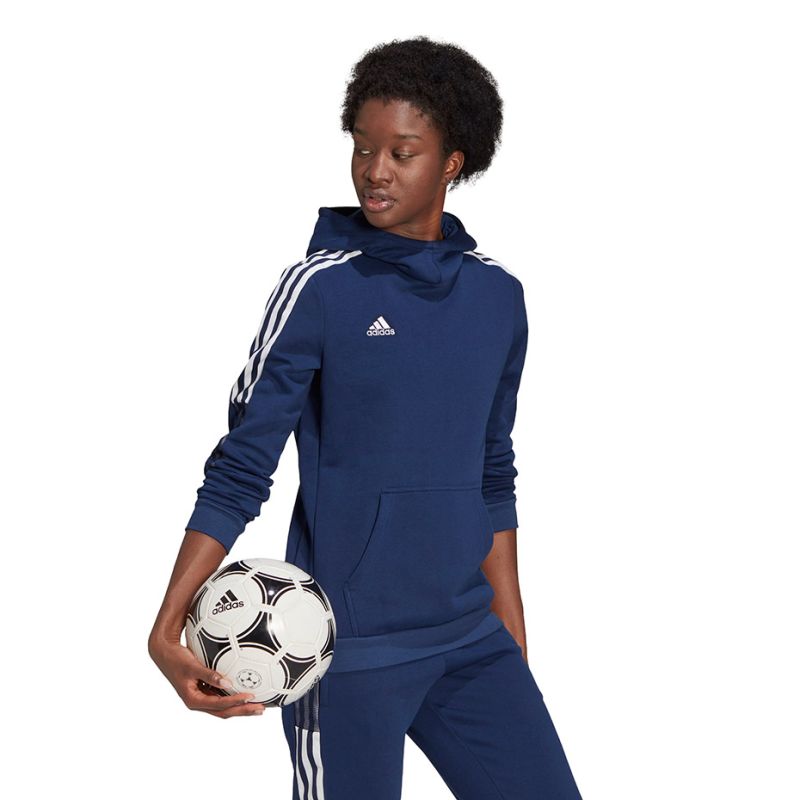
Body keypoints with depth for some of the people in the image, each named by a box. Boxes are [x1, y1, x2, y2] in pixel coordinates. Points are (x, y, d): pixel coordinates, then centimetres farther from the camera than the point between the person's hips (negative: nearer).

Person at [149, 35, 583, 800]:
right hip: (348, 654, -5)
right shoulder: (319, 287, -8)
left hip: (471, 643, 5)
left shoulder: (498, 294, 5)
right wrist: (168, 629, -19)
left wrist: (512, 638, 15)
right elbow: (240, 470, -8)